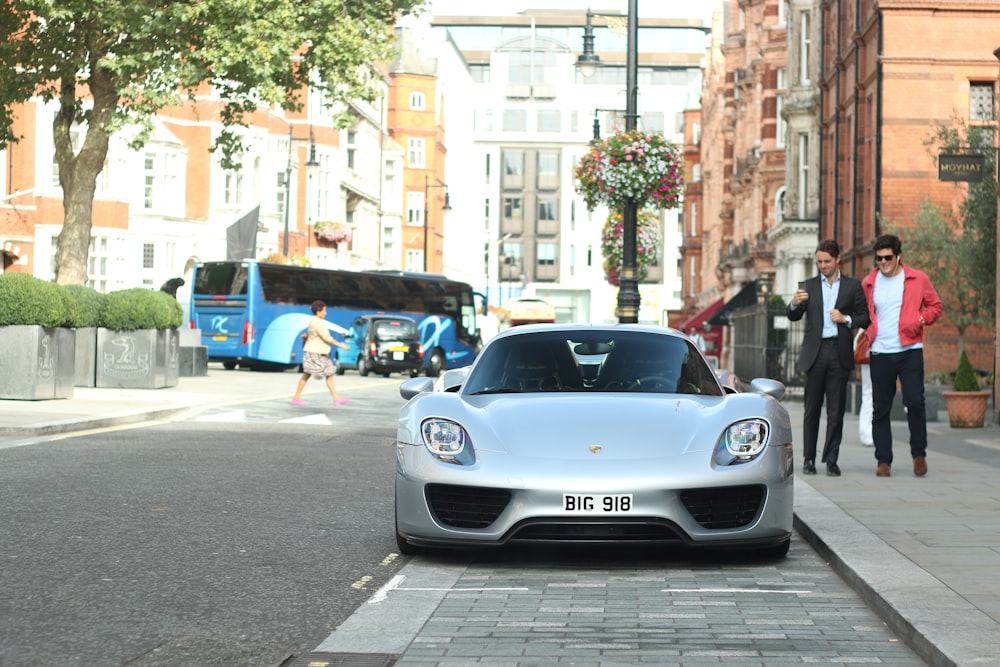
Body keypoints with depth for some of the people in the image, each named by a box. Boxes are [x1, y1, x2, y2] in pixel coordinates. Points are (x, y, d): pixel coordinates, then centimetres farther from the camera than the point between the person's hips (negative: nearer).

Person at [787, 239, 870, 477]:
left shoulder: (853, 285, 9)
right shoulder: (808, 286, 11)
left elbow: (865, 317, 9)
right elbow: (793, 317, 4)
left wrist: (846, 319, -9)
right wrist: (794, 304, -17)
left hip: (839, 352, 0)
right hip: (815, 352, 0)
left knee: (836, 409, 0)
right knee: (812, 408, 0)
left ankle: (831, 460, 5)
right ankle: (809, 459, 6)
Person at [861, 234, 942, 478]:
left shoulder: (917, 279, 3)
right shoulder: (868, 283, 9)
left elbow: (935, 306, 10)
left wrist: (921, 319, -9)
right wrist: (864, 335, 2)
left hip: (910, 351, -2)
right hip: (880, 354, 2)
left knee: (915, 402, -11)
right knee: (880, 409, 3)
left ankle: (919, 453, 7)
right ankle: (883, 461, 10)